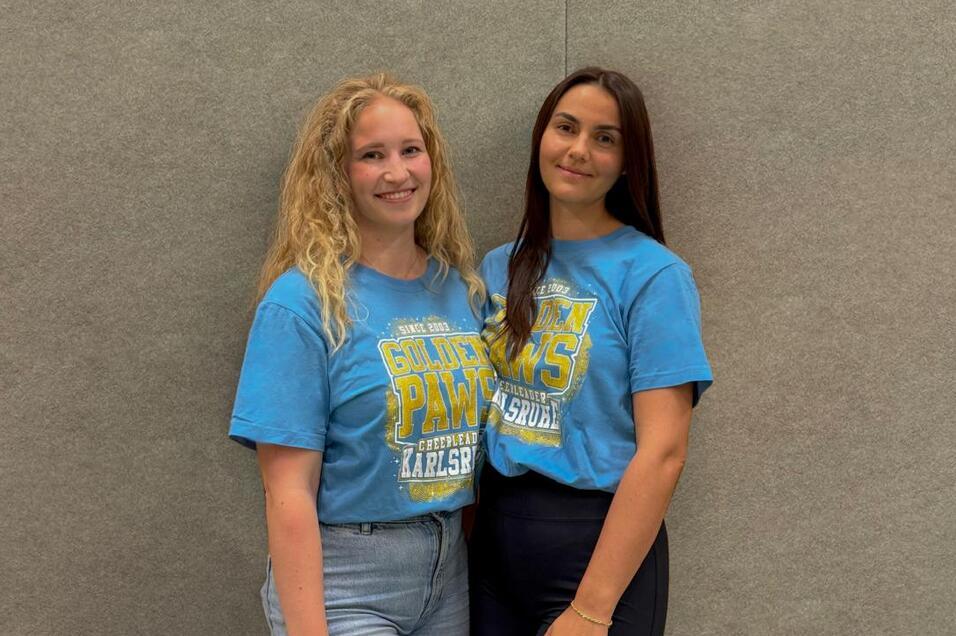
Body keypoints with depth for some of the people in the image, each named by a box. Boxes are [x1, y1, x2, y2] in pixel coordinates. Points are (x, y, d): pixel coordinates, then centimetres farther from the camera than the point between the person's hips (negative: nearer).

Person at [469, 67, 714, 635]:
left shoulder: (653, 276, -11)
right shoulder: (499, 269, 5)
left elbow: (663, 454, -16)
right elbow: (478, 414, 12)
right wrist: (463, 543, 1)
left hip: (599, 544, -5)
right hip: (495, 539, 5)